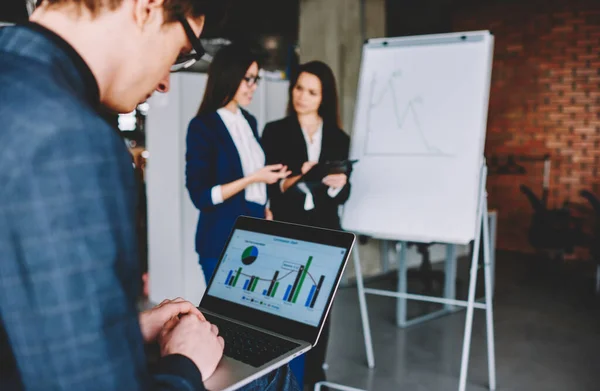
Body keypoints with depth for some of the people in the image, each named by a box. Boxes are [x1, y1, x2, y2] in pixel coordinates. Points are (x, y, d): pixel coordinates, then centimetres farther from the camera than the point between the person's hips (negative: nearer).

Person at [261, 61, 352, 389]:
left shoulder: (338, 138, 9)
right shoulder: (275, 132, 3)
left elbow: (342, 196, 7)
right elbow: (266, 187, -4)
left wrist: (338, 184, -15)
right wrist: (294, 180, -21)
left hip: (324, 233, 3)